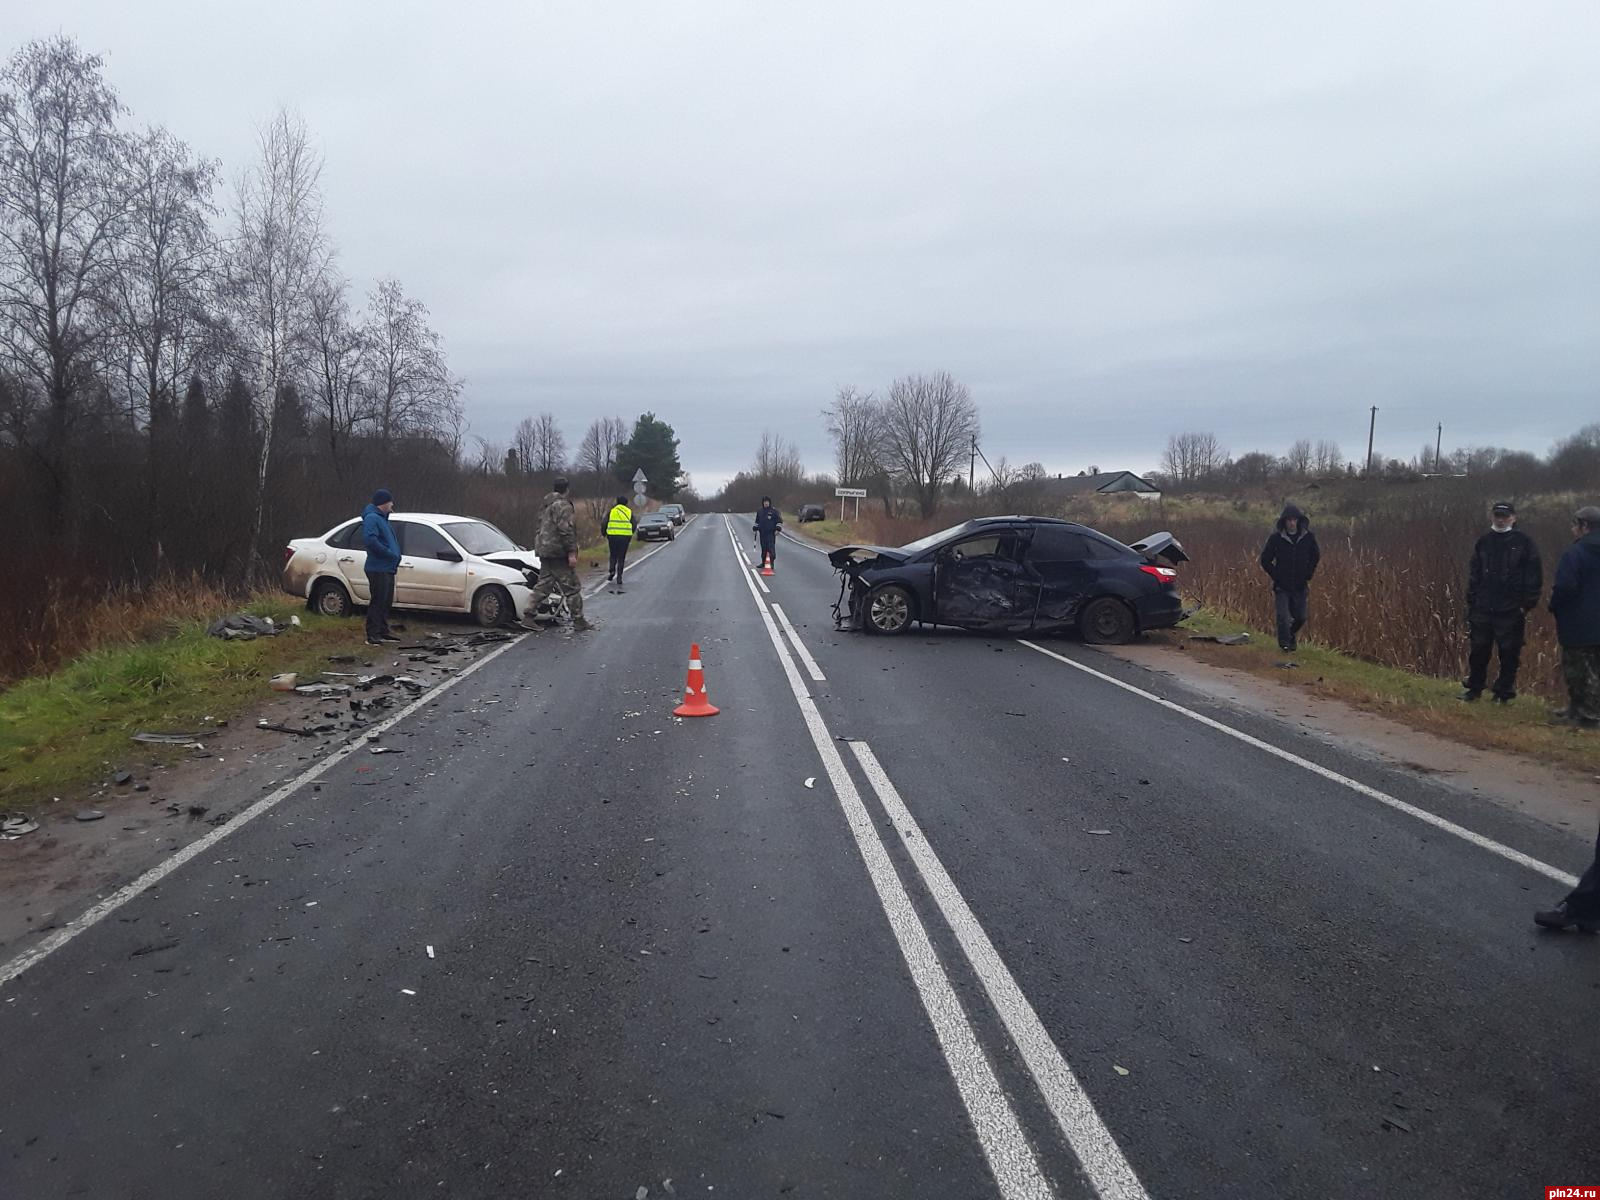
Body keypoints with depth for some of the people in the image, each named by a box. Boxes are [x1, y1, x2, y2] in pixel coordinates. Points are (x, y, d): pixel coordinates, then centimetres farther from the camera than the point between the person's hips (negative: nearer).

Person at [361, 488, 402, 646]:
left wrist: (395, 556, 11)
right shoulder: (372, 518, -12)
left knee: (386, 602, 15)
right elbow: (369, 539, -26)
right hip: (378, 569, -10)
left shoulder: (383, 518, 20)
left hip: (388, 568, 10)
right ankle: (372, 635, -6)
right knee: (378, 602, -8)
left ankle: (384, 631, 24)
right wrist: (389, 553, -22)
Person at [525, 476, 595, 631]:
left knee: (544, 584, 12)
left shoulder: (545, 505, 17)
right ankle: (578, 620, 0)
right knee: (571, 587, -3)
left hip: (544, 551, 9)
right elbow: (565, 530, -21)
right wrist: (571, 553, -21)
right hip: (559, 552, -9)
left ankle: (530, 614, 8)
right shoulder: (563, 505, -14)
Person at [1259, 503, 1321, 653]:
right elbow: (1265, 560, 2)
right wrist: (1276, 576, -4)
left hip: (1301, 586, 2)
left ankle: (1291, 635, 37)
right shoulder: (1276, 537, -8)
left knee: (1300, 617, 9)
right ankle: (1285, 644, 6)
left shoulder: (1308, 537, -2)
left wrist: (1308, 576, 6)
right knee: (1283, 617, -9)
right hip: (1282, 586, -2)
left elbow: (1315, 557, 13)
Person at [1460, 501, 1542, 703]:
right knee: (1479, 650, 7)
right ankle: (1474, 688, 18)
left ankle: (1504, 692, 12)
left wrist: (1527, 604, -8)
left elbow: (1534, 575, -3)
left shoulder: (1523, 543, -2)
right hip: (1483, 609, 3)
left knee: (1509, 653, 2)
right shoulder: (1484, 542, 10)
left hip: (1511, 611, -3)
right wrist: (1471, 602, 8)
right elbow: (1474, 575, 14)